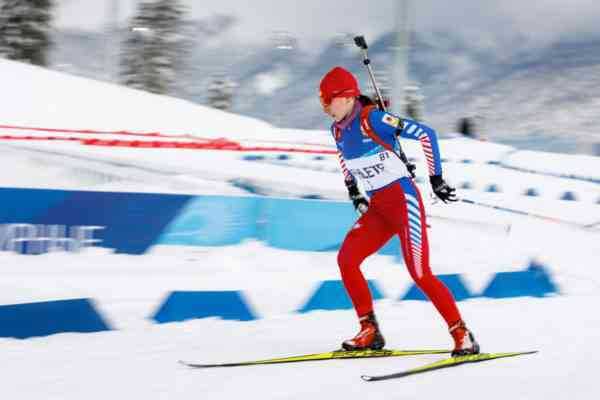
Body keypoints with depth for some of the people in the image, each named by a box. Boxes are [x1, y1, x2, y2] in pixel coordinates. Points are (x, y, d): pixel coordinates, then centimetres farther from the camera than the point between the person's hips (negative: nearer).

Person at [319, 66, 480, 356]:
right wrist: (353, 192, 22)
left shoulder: (372, 119, -16)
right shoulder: (338, 130, 8)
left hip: (403, 200, -8)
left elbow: (426, 134, -15)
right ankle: (369, 332, 4)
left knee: (419, 273, -13)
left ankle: (463, 335, -3)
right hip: (377, 207, 8)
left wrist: (436, 179, -12)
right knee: (346, 259, -6)